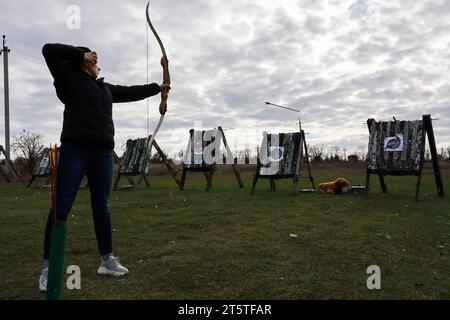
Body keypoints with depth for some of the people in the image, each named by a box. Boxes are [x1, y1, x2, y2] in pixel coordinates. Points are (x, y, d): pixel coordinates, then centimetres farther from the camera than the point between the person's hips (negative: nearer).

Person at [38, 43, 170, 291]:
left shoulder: (105, 88, 23)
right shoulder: (70, 80, 6)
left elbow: (131, 92, 32)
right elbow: (49, 50, -3)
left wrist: (157, 88, 41)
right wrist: (82, 53, 4)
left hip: (103, 152, 6)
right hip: (74, 150, -5)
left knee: (101, 207, 8)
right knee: (61, 208, -6)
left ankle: (107, 260, 16)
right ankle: (49, 267, 3)